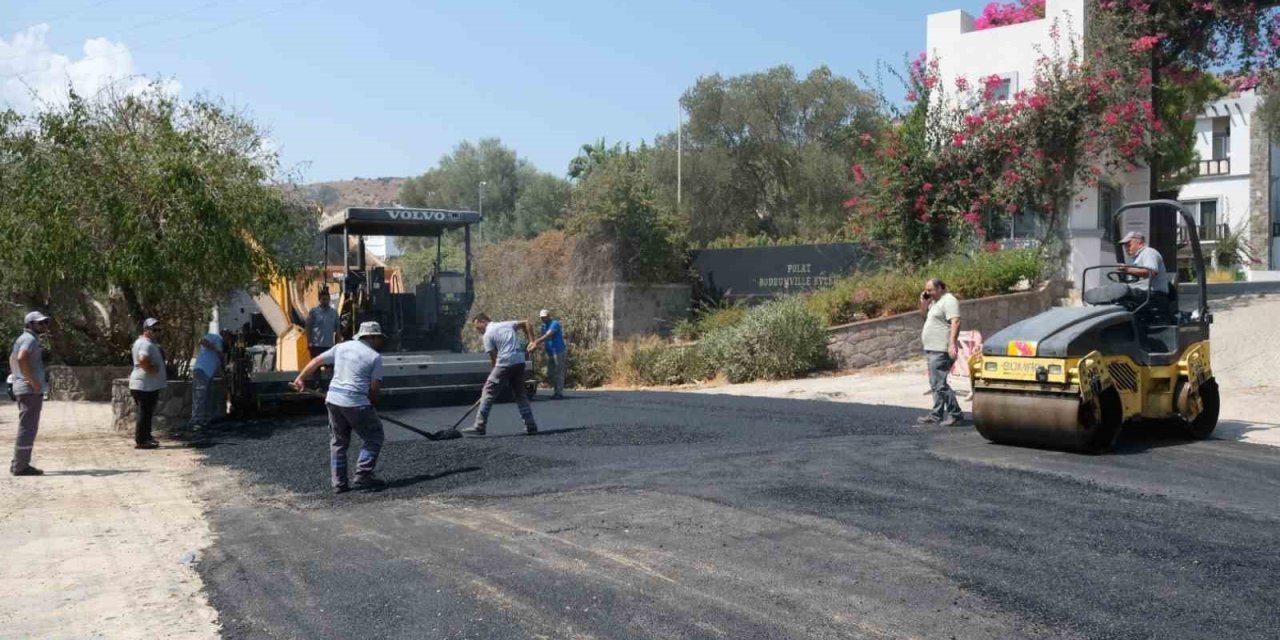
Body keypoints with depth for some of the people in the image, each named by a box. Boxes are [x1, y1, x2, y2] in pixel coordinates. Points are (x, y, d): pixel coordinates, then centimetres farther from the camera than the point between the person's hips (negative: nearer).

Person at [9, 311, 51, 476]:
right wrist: (33, 381, -24)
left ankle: (19, 464, 20)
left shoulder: (22, 338, 19)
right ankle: (20, 466, -4)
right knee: (27, 428, -7)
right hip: (31, 390, -10)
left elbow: (12, 359, 31)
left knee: (27, 428, 15)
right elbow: (21, 359, -29)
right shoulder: (30, 339, -13)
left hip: (23, 388, 10)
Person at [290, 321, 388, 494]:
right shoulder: (375, 356, -2)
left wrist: (300, 378, 26)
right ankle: (363, 476, 0)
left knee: (338, 442, 17)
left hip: (332, 399, 6)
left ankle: (339, 483, 16)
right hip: (356, 402, -6)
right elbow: (374, 388, -5)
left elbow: (316, 361, 16)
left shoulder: (342, 346, 14)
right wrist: (372, 403, 13)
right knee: (374, 438, 8)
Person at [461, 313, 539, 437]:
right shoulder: (507, 324, 18)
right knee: (521, 394, 15)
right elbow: (526, 323, 20)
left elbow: (494, 358, -2)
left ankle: (479, 426, -3)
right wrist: (531, 341, 17)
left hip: (505, 364, -7)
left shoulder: (488, 335, 0)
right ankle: (531, 426, 13)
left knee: (488, 393, -1)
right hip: (520, 362, 7)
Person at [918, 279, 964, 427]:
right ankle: (936, 415, 18)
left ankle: (955, 414, -8)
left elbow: (955, 322, -22)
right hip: (933, 349, 11)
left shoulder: (948, 301, -12)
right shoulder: (935, 301, 19)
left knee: (939, 384, -13)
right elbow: (925, 312, 36)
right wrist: (923, 302, 15)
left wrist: (952, 344, -30)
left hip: (941, 351, -11)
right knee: (936, 384, 13)